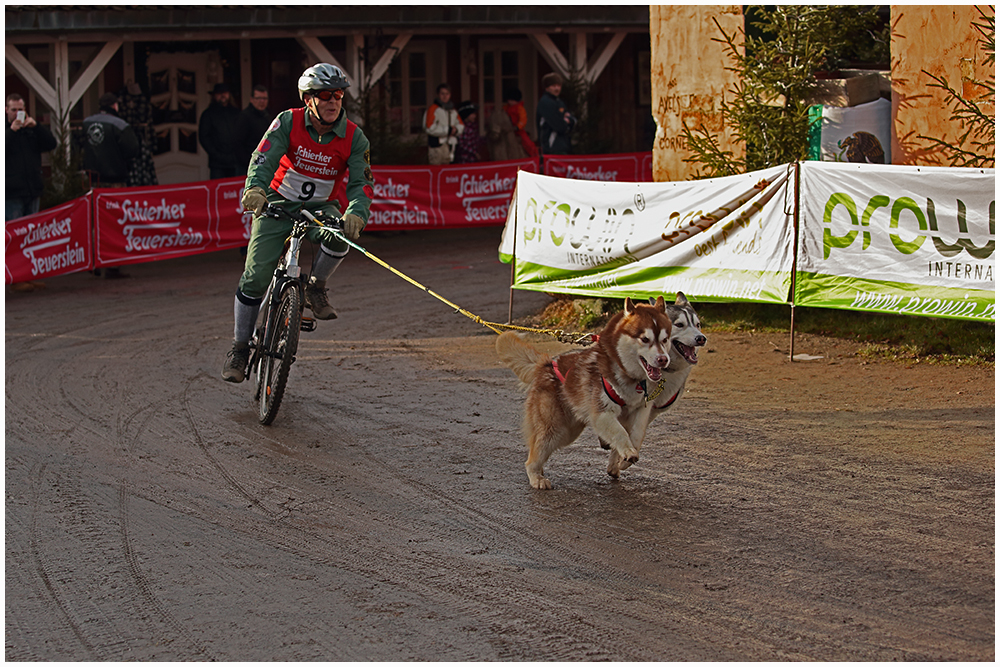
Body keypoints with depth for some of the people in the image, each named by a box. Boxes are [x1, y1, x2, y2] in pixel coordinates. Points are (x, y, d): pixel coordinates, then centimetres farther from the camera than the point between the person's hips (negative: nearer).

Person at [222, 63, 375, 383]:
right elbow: (263, 158, -24)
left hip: (320, 207, 1)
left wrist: (356, 213, -39)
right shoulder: (288, 122, -13)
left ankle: (316, 287, -5)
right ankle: (240, 347, 5)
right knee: (255, 277, -13)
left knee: (339, 236, -35)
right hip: (278, 204, -1)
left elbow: (362, 182, -17)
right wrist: (254, 189, -46)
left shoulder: (354, 138, -11)